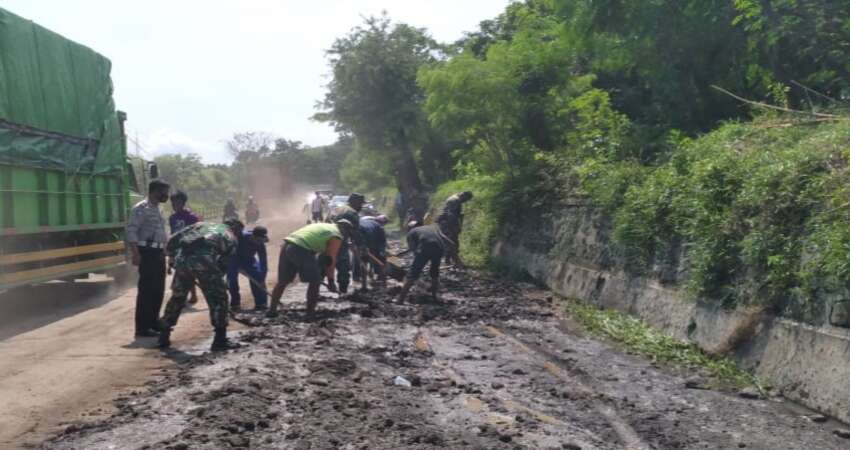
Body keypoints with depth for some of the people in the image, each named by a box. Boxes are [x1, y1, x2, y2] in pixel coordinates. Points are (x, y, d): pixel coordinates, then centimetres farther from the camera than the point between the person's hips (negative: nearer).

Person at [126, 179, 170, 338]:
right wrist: (135, 253, -23)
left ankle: (153, 322, 23)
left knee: (158, 290, 13)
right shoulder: (141, 208, -11)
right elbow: (131, 231, -18)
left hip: (159, 253, 9)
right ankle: (142, 327, -3)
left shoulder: (156, 209, 17)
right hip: (147, 253, -9)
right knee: (146, 290, -7)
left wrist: (167, 250, 20)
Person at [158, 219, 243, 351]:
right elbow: (225, 263, 14)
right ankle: (220, 340, 10)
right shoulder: (231, 238, 25)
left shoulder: (202, 224, 34)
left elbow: (173, 240, 25)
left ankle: (164, 337, 29)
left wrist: (173, 259, 32)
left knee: (177, 297, 21)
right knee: (218, 299, 10)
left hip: (182, 257, 4)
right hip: (204, 259, -4)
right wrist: (215, 280, 23)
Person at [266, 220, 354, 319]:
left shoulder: (323, 226, 32)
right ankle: (310, 313, 5)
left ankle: (272, 310, 23)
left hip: (286, 245, 8)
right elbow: (330, 259, 2)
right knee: (314, 281, 5)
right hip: (301, 249, -8)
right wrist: (331, 281, 10)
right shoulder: (337, 237, 7)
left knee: (283, 281, 18)